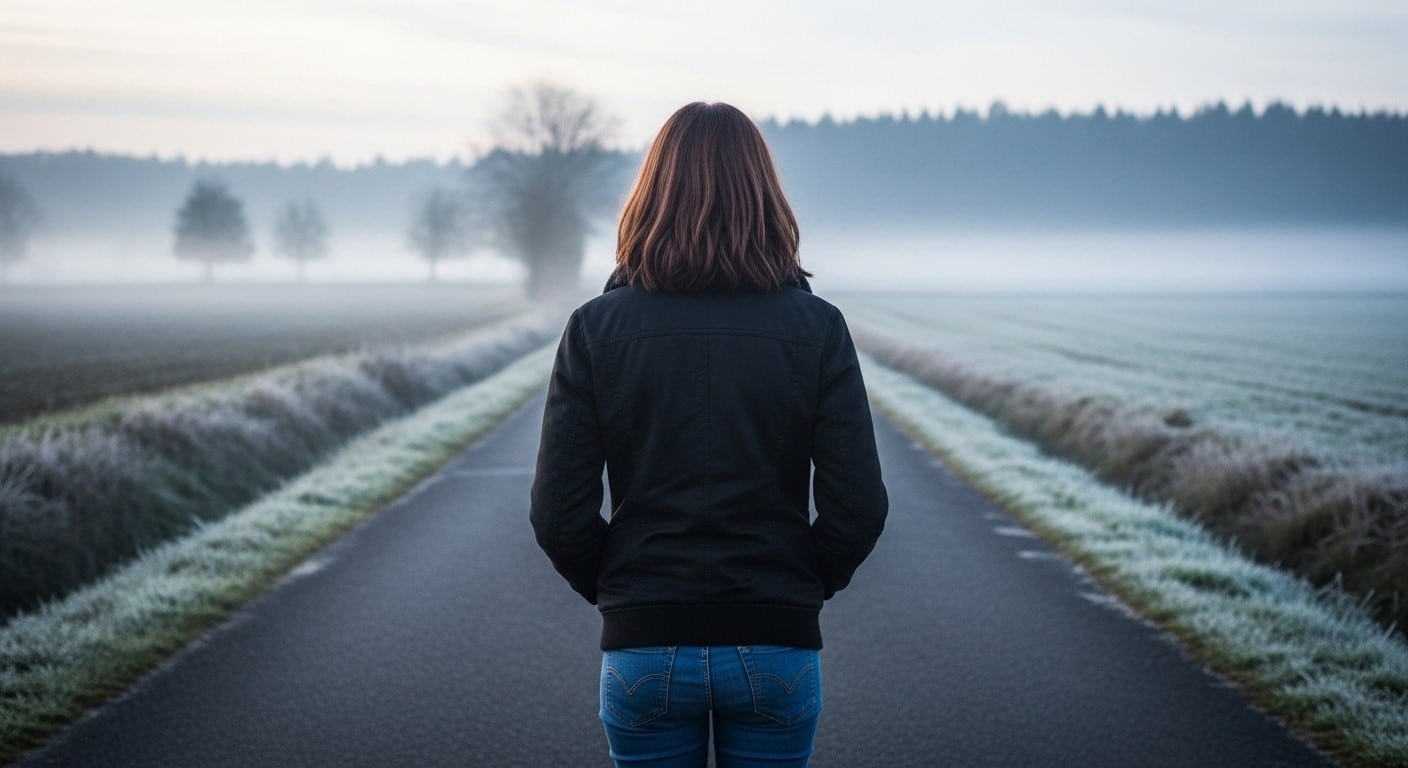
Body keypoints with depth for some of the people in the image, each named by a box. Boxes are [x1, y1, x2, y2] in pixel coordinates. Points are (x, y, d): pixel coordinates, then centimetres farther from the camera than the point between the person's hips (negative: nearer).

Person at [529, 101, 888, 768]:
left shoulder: (596, 328, -4)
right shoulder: (816, 327, -5)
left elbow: (558, 512, -6)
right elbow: (859, 505, -7)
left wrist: (613, 589, 11)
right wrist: (805, 587, 10)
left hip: (644, 647, 0)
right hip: (775, 645, 0)